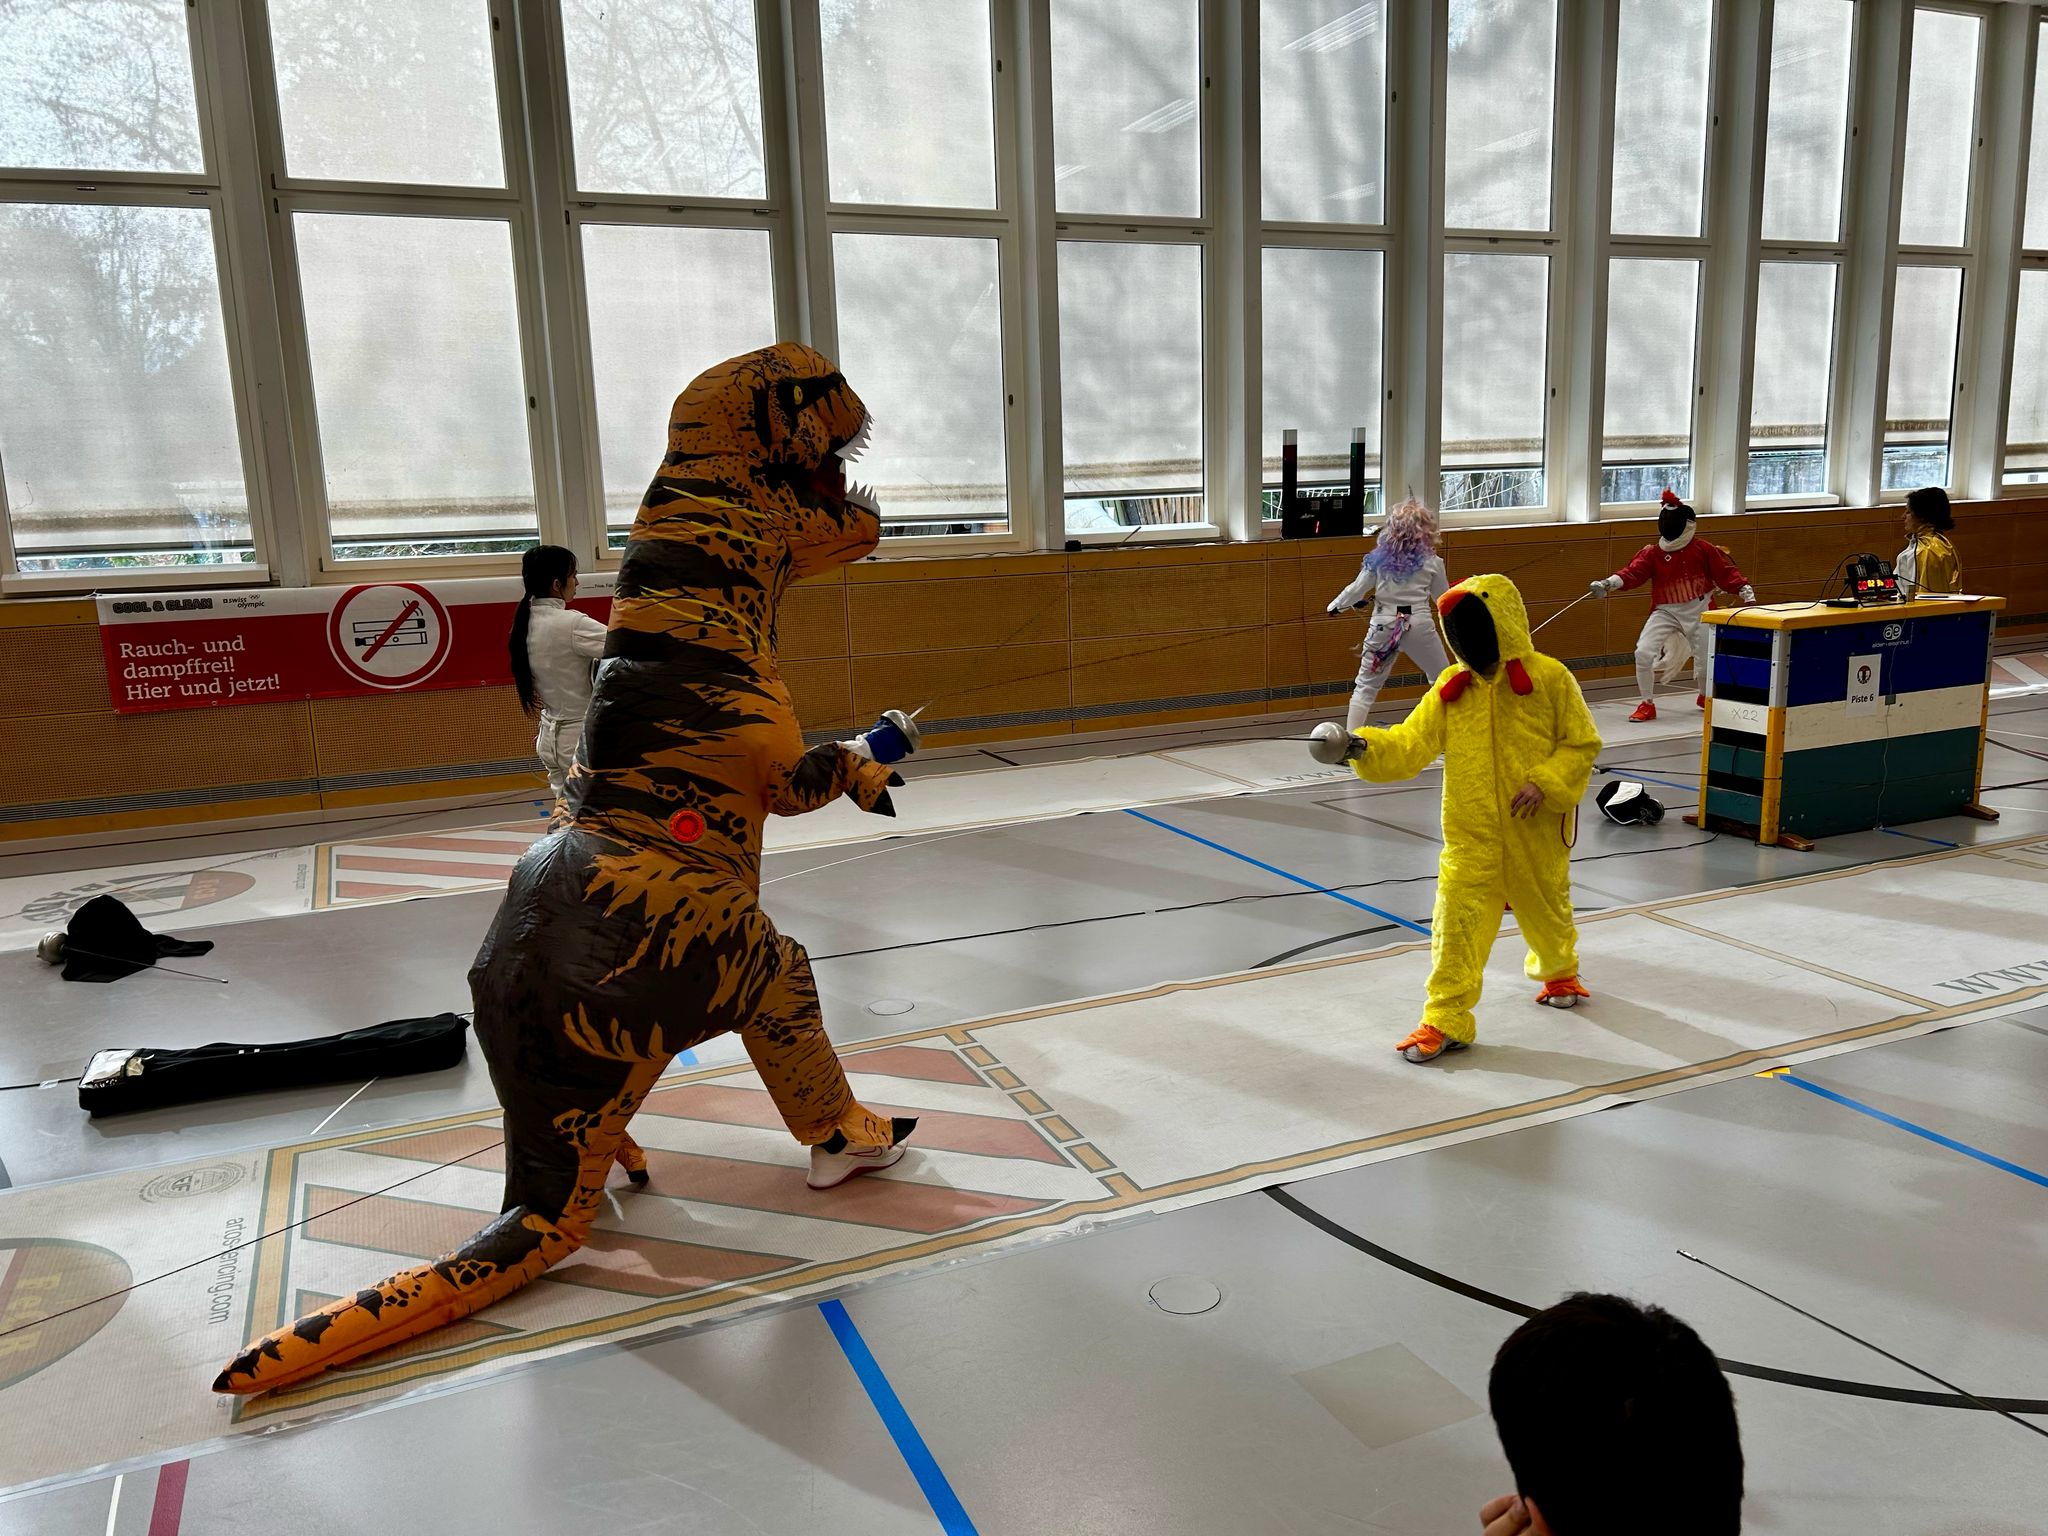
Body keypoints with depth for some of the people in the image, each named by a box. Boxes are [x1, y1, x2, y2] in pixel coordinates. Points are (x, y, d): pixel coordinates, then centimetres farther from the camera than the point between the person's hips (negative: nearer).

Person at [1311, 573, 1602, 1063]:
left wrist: (1546, 784, -17)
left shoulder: (1549, 678, -10)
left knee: (1546, 906, 21)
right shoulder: (1452, 687, -2)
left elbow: (1582, 743, -3)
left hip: (1536, 830, -1)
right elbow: (1409, 745, -8)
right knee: (1457, 918, -4)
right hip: (1471, 833, 1)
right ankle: (1446, 1019, 5)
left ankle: (1559, 972, 52)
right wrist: (1361, 747, -25)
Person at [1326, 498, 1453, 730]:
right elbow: (1444, 598, 9)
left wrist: (1335, 605, 19)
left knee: (1366, 687, 8)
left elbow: (1357, 589, 3)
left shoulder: (1379, 558, 0)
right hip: (1419, 625, -1)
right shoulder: (1431, 562, -1)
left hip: (1384, 625, 1)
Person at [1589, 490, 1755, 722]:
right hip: (1666, 611, 1)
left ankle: (1705, 697, 42)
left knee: (1705, 663, 5)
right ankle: (1647, 705, -3)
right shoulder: (1652, 553, -7)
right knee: (1643, 653, -20)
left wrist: (1744, 588, -17)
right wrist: (1610, 582, -38)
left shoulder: (1704, 550, -8)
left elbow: (1725, 573, -5)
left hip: (1698, 612, -1)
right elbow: (1633, 572, -20)